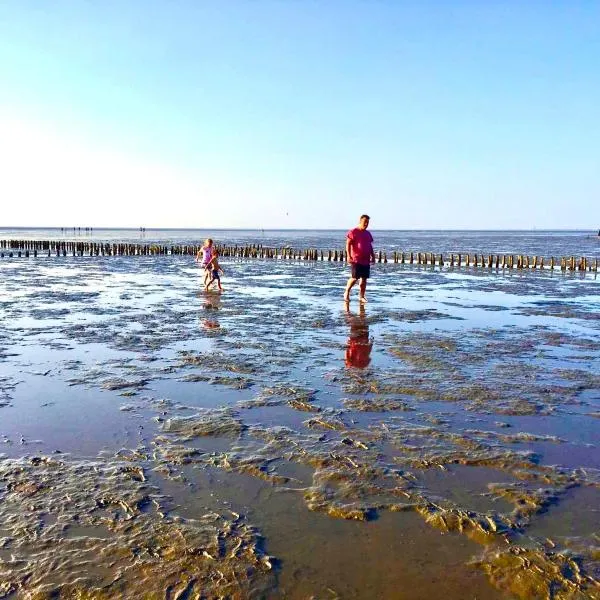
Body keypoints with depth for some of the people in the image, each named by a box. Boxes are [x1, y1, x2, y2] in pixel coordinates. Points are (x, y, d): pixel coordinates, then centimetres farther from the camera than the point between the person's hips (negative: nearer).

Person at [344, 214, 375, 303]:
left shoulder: (368, 234, 17)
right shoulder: (353, 232, -4)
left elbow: (370, 246, 23)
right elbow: (348, 244, -9)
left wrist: (373, 256, 15)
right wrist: (348, 256, -18)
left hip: (366, 260, 7)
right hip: (356, 260, -6)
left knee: (364, 279, 5)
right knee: (355, 278, -10)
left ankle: (361, 296, 14)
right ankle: (346, 293, 9)